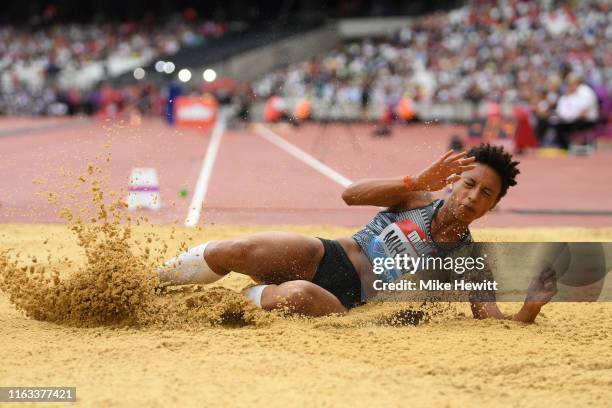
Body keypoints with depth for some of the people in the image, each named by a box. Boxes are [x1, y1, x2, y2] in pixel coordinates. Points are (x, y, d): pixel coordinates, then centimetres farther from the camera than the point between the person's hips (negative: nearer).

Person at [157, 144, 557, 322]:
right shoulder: (417, 200, 4)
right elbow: (352, 195, -8)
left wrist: (532, 305, -31)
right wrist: (418, 181, -18)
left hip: (345, 299, -2)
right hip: (322, 256, 2)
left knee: (298, 295, -39)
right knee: (229, 251, -20)